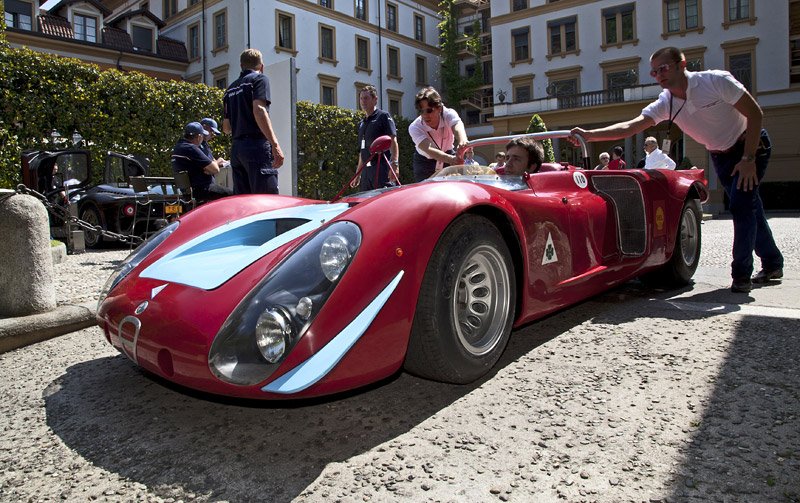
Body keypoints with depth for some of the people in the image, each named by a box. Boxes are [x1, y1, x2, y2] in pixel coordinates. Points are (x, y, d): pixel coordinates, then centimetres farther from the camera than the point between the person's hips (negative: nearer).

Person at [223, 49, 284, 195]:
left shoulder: (231, 88, 21)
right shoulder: (259, 79, 1)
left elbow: (226, 127, 21)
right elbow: (259, 110, -16)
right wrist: (275, 145, -22)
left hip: (236, 148, 8)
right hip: (257, 145, -7)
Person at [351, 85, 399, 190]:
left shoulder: (383, 116, 1)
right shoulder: (361, 123, 23)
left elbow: (393, 141, -10)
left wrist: (394, 163, -23)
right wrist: (357, 175, 22)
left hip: (381, 168, -7)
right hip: (366, 170, 8)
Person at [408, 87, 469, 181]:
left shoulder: (449, 114, -25)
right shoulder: (414, 128, -29)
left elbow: (458, 127, -47)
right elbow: (428, 149, -45)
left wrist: (463, 142, -72)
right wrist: (452, 159, -64)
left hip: (448, 154, 1)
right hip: (425, 162, -1)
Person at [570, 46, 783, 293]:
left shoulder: (716, 80, -25)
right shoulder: (665, 103, -14)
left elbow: (755, 113, -20)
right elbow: (629, 127, -25)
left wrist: (748, 159, -24)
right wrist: (589, 135, -39)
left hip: (751, 145, -5)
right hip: (720, 156, 5)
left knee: (741, 205, -17)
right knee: (748, 208, 12)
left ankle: (741, 274, -10)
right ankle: (773, 264, 27)